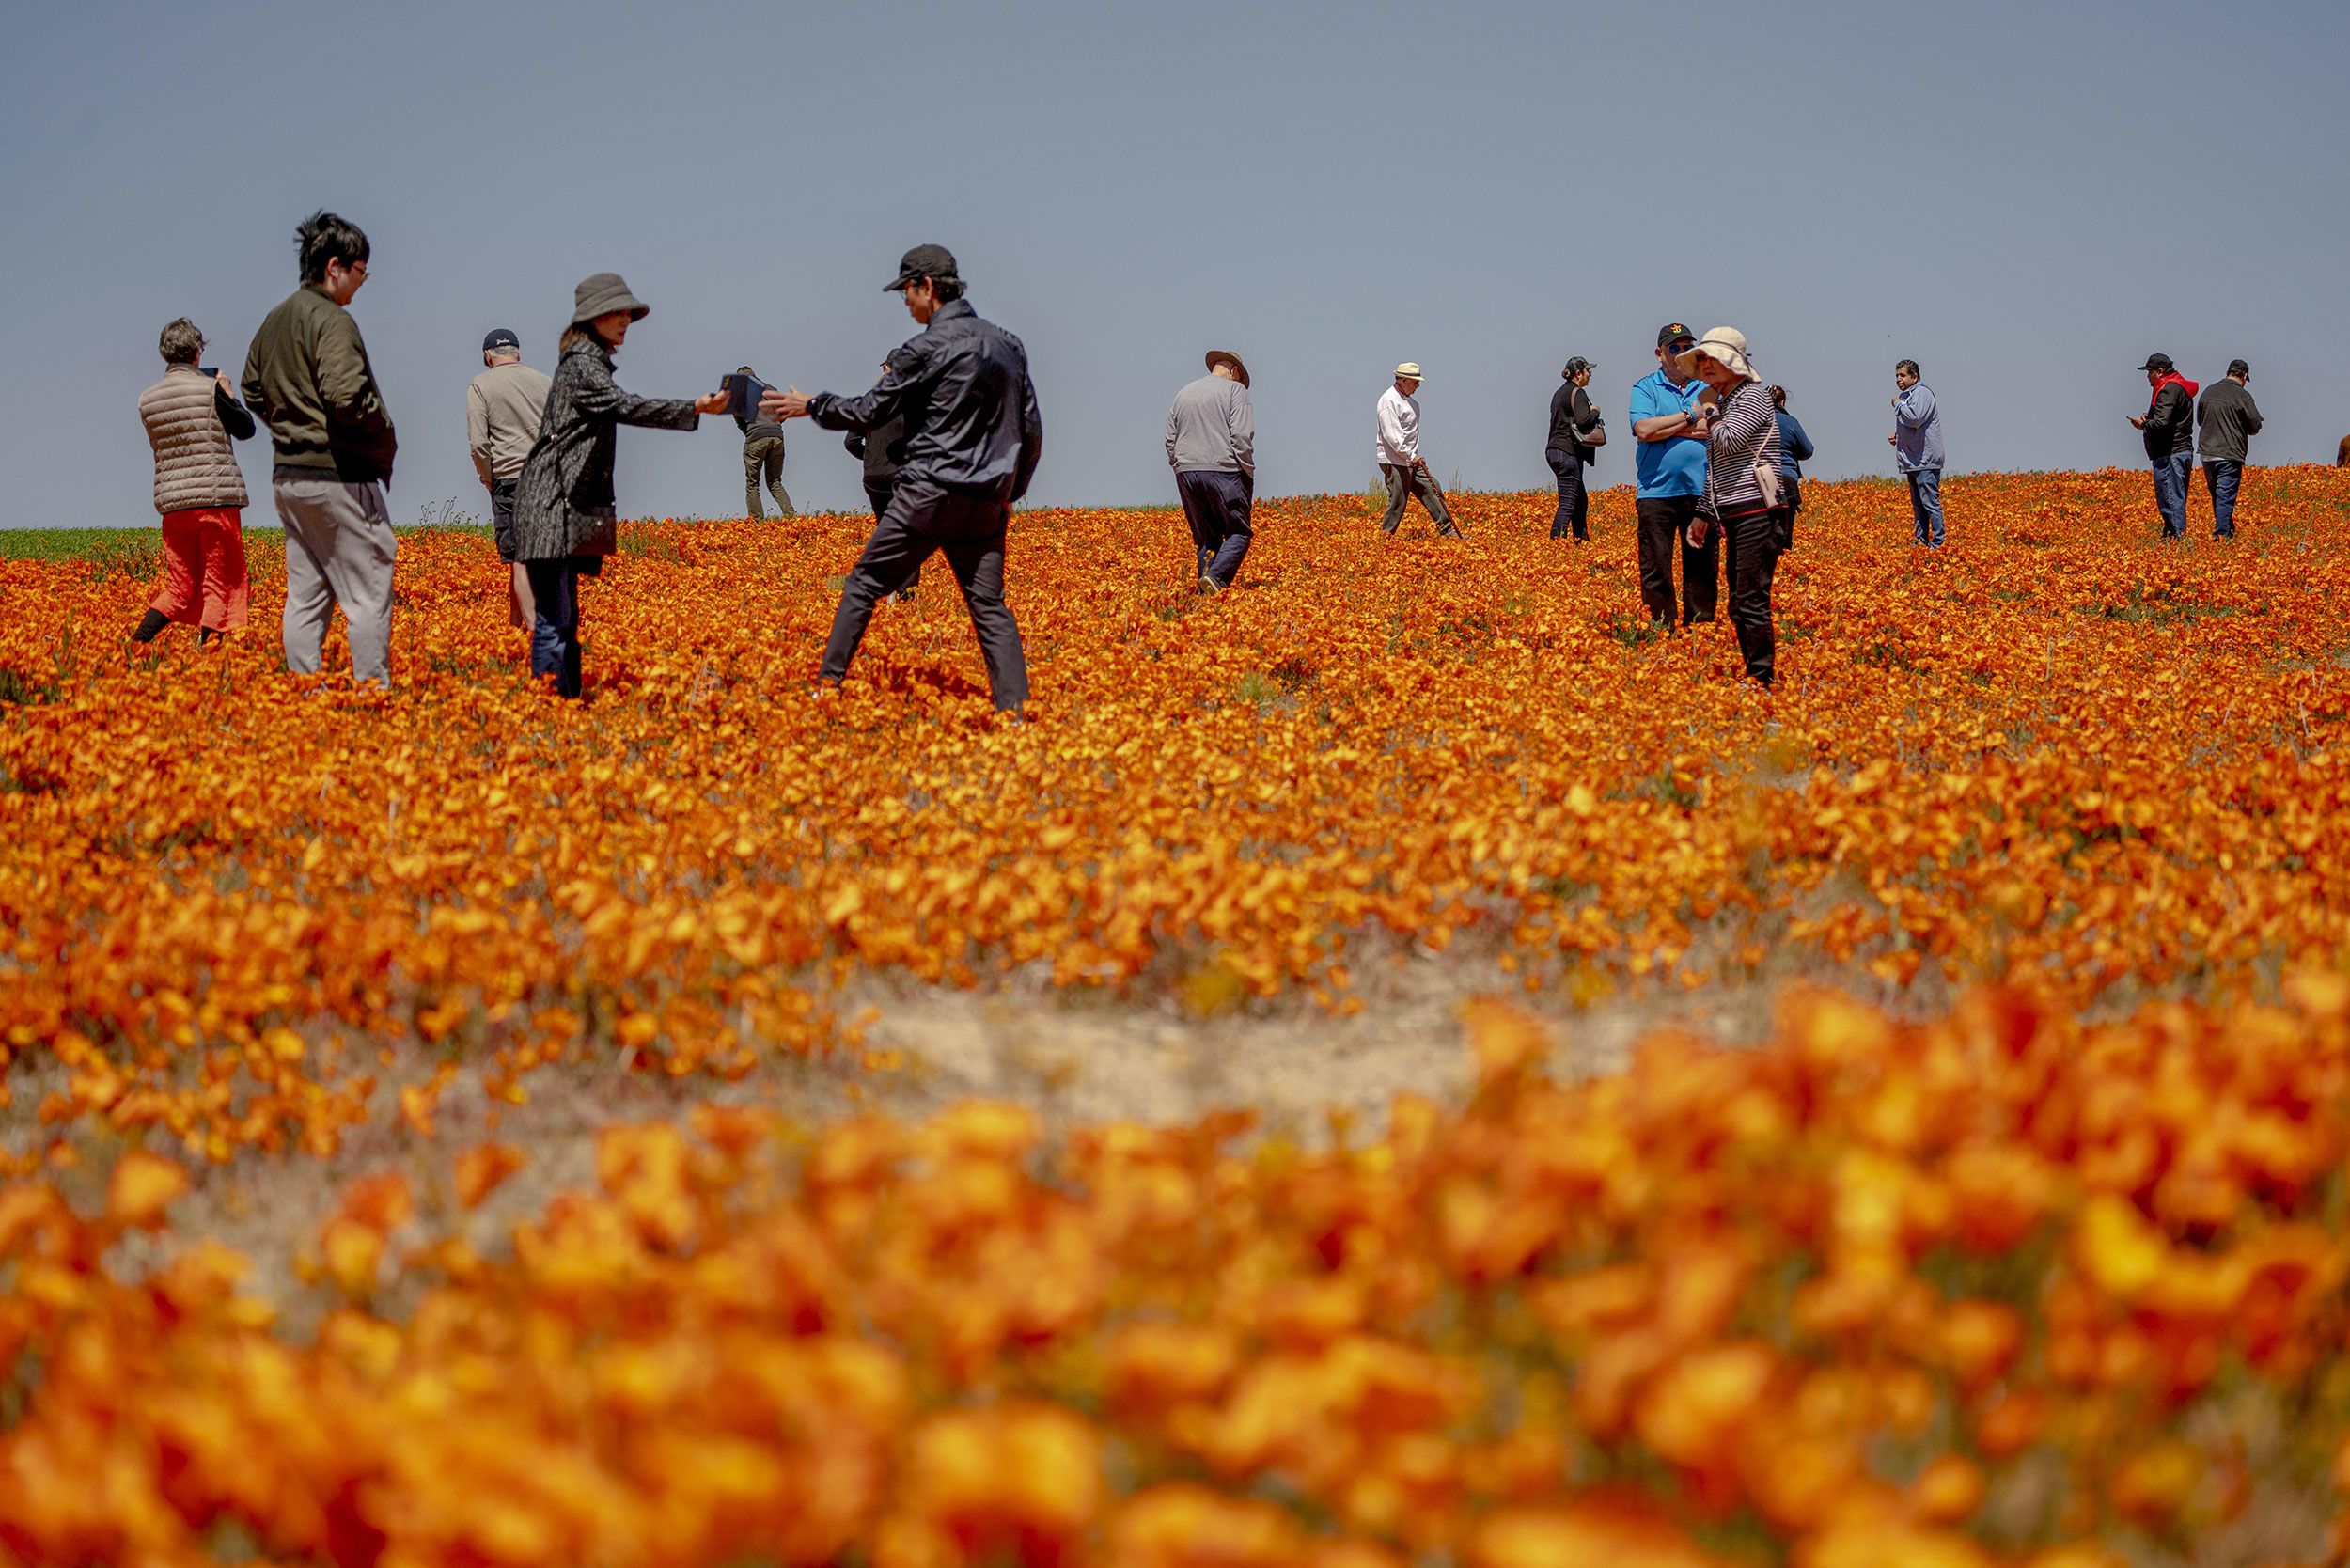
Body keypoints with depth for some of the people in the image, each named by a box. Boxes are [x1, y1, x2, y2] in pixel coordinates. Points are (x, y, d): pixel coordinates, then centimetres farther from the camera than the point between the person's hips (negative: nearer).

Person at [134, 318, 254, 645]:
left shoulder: (146, 400, 6)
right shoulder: (210, 389, -8)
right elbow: (246, 429, 2)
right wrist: (228, 394, 17)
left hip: (173, 503, 5)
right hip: (217, 498, -5)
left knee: (180, 588, 12)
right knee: (218, 585, 2)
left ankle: (135, 643, -1)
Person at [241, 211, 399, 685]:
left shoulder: (273, 322, 13)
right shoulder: (332, 321, -15)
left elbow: (253, 393, 21)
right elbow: (346, 395, -25)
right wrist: (385, 441, -10)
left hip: (288, 476, 9)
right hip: (339, 476, -9)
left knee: (305, 596, 10)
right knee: (369, 594, -3)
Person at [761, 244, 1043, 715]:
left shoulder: (926, 348, -8)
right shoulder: (1007, 345, 11)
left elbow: (871, 413, -1)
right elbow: (1031, 429, 13)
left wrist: (811, 406, 14)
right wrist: (1011, 491, 22)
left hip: (930, 493, -5)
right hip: (987, 501, 5)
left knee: (864, 584, 8)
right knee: (989, 606, 5)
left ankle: (828, 682, 9)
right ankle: (1015, 709, -7)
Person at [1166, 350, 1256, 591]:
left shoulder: (1184, 393, 17)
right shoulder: (1235, 390, 0)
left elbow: (1171, 440, 17)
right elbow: (1242, 436, -11)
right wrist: (1248, 473, -4)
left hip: (1187, 472, 5)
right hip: (1223, 470, -5)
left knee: (1205, 537, 10)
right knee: (1238, 532, 1)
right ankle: (1216, 578, -22)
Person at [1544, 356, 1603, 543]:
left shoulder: (1559, 393, 19)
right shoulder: (1577, 393, -10)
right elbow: (1583, 420, -22)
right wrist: (1595, 411, -3)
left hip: (1554, 450, 10)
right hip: (1568, 452, -10)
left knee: (1581, 500, 16)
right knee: (1568, 503, -11)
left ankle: (1582, 541, 18)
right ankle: (1556, 541, -16)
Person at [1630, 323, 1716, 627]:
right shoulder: (1645, 388, 5)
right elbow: (1644, 429, -13)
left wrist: (1667, 427, -8)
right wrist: (1692, 416, -6)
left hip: (1701, 491, 2)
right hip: (1657, 492, -2)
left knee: (1703, 568, 5)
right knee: (1656, 570, -1)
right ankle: (1660, 628, 5)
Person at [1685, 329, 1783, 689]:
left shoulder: (1753, 395, -6)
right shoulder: (1723, 402, 20)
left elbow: (1729, 442, -19)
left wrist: (1709, 412, -1)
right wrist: (1703, 513, 24)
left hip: (1756, 511, -9)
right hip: (1733, 514, 9)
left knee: (1752, 600, -12)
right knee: (1738, 605, 10)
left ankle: (1763, 679, -11)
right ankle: (1751, 677, 14)